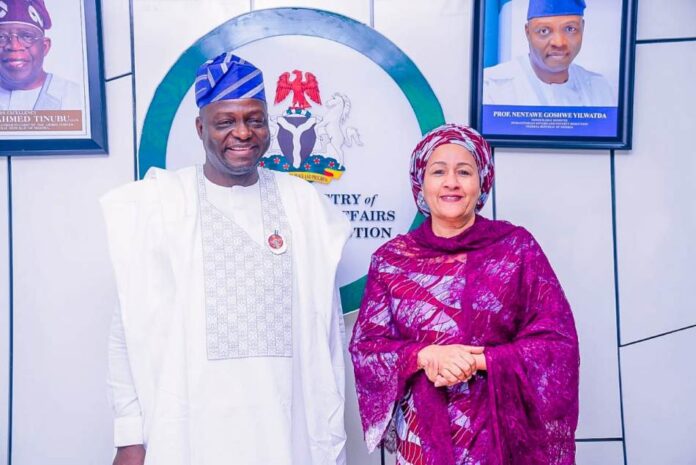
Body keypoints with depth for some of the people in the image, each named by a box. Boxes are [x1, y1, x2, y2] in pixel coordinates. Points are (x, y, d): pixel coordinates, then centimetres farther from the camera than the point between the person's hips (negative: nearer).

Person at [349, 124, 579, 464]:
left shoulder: (517, 248, -6)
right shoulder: (391, 259, -2)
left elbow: (558, 342, -8)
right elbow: (365, 347, -3)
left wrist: (477, 361, -19)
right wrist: (425, 355, -20)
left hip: (499, 431, -1)